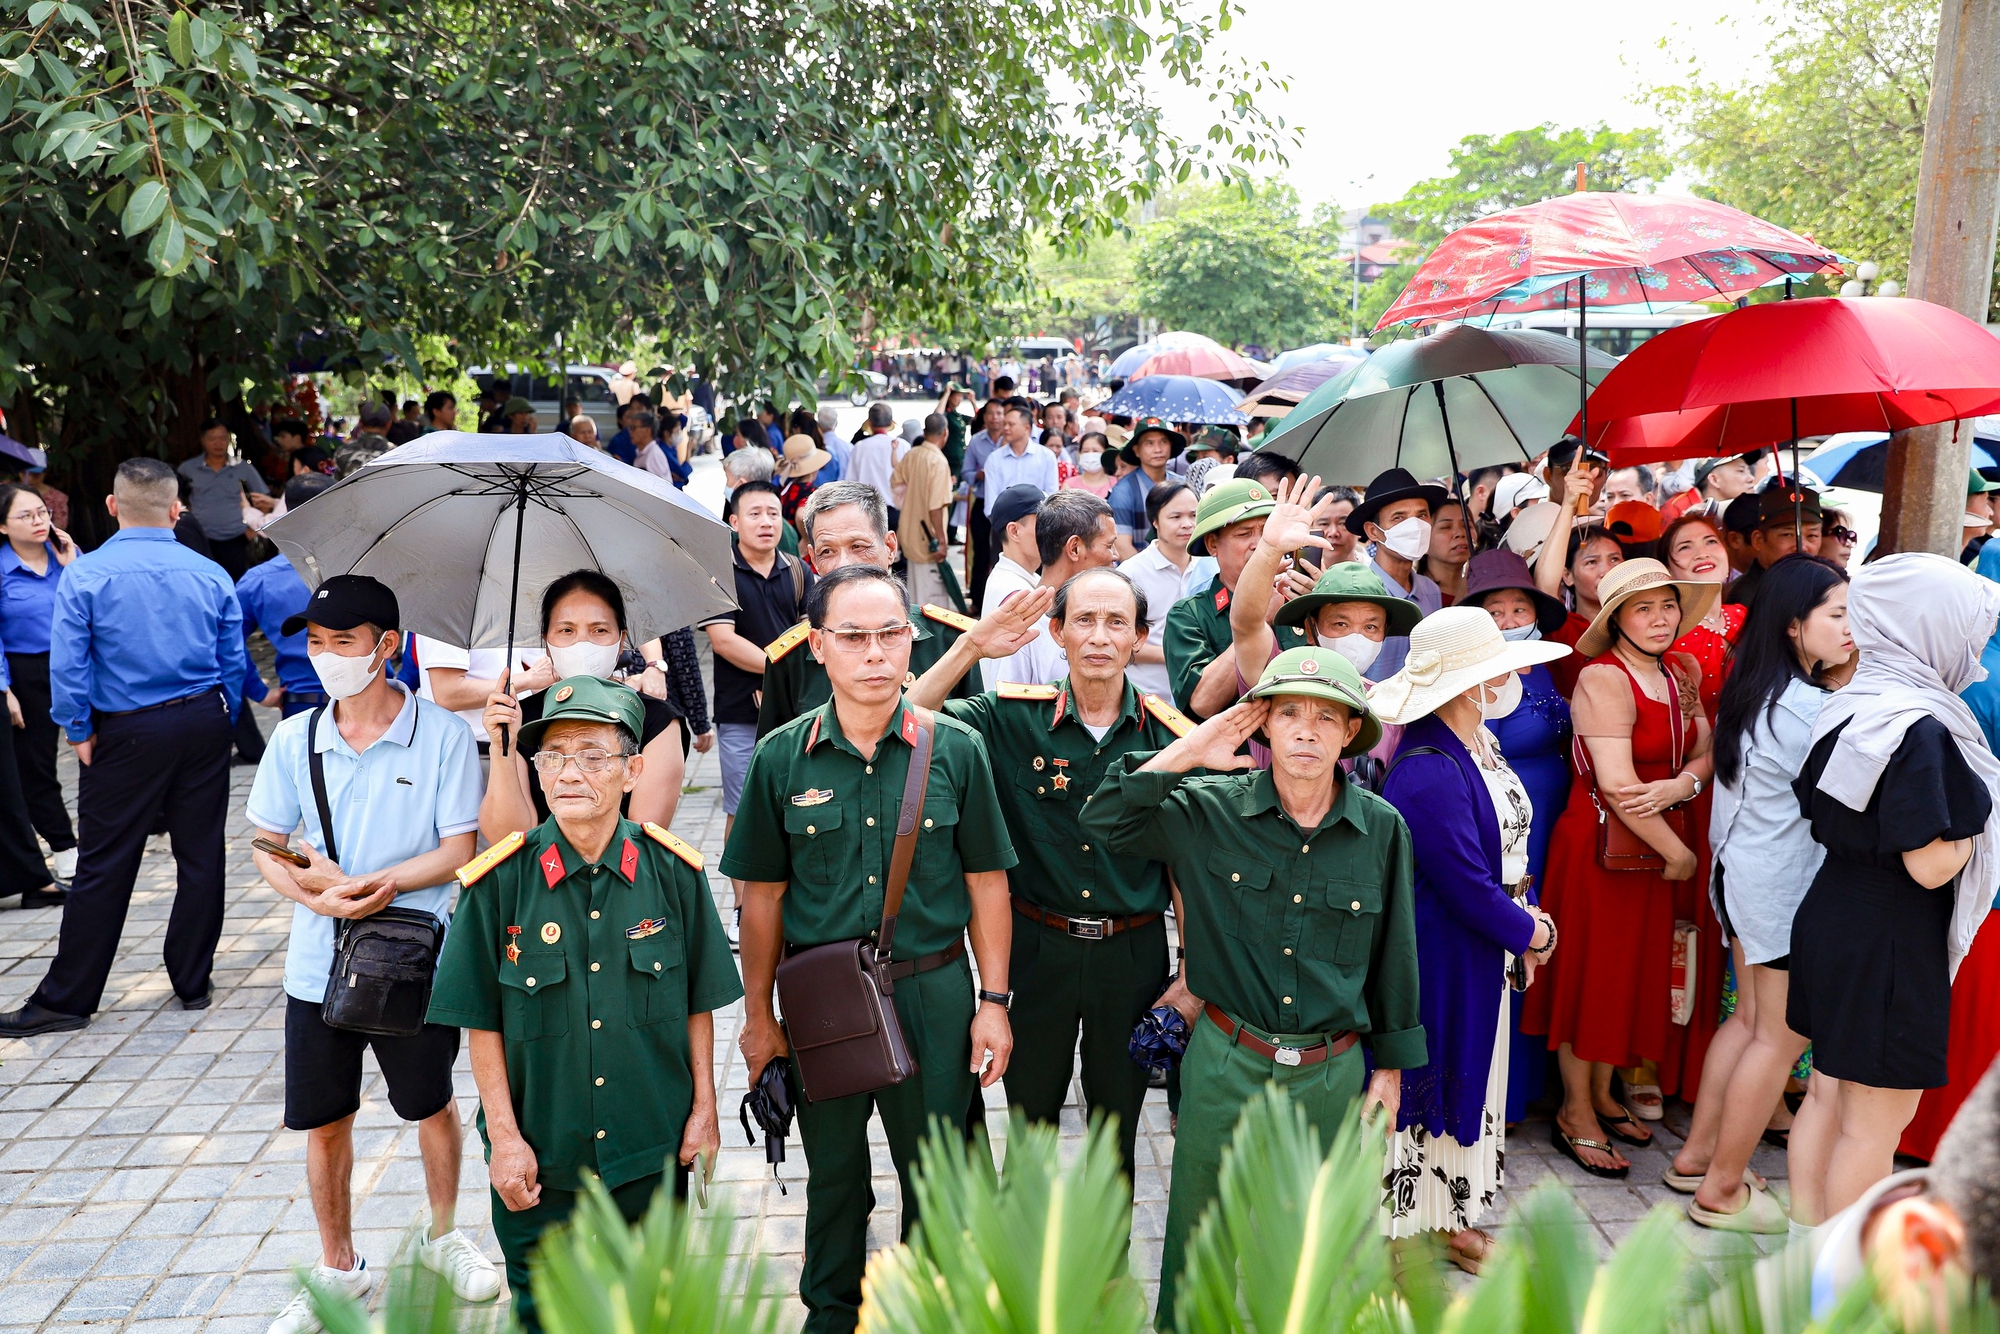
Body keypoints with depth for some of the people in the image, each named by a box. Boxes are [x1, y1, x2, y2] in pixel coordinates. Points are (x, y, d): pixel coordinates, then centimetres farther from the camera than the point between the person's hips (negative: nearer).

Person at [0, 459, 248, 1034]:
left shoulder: (85, 574, -8)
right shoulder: (211, 574, 1)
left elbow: (66, 665, -11)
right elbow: (233, 663, 3)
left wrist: (79, 731, 1)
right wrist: (219, 728, 13)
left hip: (127, 734, -2)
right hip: (204, 725, 3)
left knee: (104, 867, 3)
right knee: (201, 856, 10)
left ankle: (65, 999, 13)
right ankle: (192, 981, 20)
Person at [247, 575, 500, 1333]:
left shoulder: (441, 736, -10)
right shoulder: (294, 739, 0)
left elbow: (459, 851, -11)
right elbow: (266, 850, 3)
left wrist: (380, 884, -26)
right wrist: (313, 892, -17)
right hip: (319, 965, 3)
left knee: (432, 1105, 16)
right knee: (324, 1122, 13)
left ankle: (441, 1235, 40)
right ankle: (338, 1268, 33)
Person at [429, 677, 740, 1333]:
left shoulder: (672, 872, -7)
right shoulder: (501, 881, -11)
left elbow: (698, 1002, 1)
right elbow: (483, 1023, -6)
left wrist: (704, 1108, 2)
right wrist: (504, 1137, -6)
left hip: (653, 1153, 1)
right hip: (539, 1157, -1)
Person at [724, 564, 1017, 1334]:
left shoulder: (955, 749, -6)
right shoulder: (781, 757, -5)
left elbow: (986, 883, 0)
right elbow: (763, 895, 1)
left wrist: (994, 1002, -2)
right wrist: (759, 1017, 4)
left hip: (933, 993, 0)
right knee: (833, 1170, 18)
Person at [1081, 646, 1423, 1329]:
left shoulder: (1382, 829, -4)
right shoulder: (1211, 810, -6)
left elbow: (1394, 955, 5)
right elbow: (1106, 822, -11)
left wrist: (1392, 1068, 10)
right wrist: (1185, 754, -16)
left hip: (1332, 1073, 1)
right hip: (1226, 1066, -1)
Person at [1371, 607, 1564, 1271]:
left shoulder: (1480, 744, 4)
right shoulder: (1428, 772, -27)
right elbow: (1466, 885, -24)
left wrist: (1522, 926, 2)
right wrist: (1533, 933, -9)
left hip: (1488, 950, 10)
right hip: (1439, 959, -10)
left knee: (1472, 1081, 20)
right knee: (1428, 1083, 4)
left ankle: (1458, 1218, 36)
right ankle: (1401, 1226, 21)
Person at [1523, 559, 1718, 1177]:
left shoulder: (1679, 676, 8)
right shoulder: (1602, 679, -16)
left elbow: (1706, 752, 1)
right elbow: (1616, 783, -22)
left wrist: (1678, 786, -22)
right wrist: (1677, 853, -14)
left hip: (1660, 842, 7)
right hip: (1601, 843, -7)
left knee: (1637, 971, 14)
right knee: (1593, 971, 3)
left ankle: (1602, 1094, 31)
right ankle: (1576, 1114, 16)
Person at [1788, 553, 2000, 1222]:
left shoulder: (1845, 707, 4)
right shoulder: (1921, 728, -22)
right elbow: (1930, 865, -23)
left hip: (1828, 916, 9)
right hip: (1891, 943, -9)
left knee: (1827, 1098, 19)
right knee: (1876, 1123, 5)